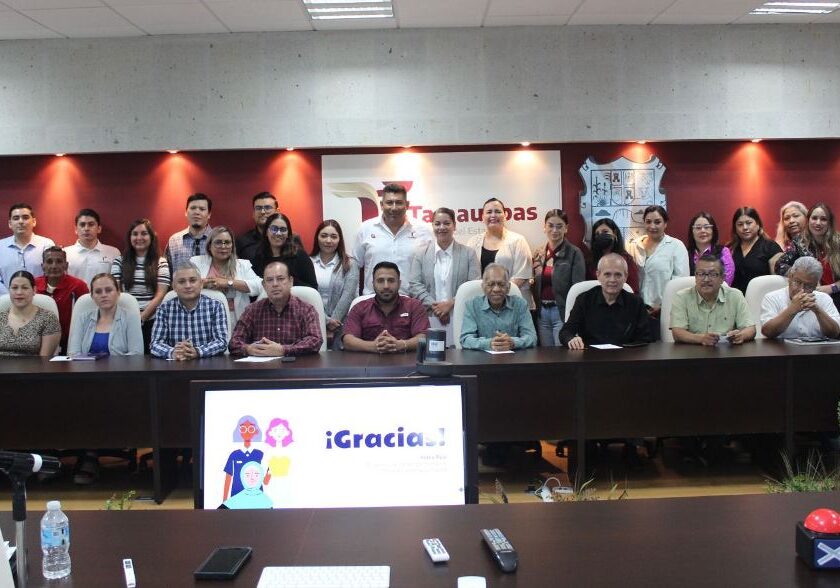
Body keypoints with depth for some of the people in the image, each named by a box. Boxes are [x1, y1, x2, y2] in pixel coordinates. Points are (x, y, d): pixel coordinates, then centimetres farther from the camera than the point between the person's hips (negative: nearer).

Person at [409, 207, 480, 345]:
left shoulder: (468, 254, 7)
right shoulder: (421, 252, 9)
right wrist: (434, 306, -8)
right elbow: (414, 285, 4)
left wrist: (451, 303, -10)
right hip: (429, 318, 1)